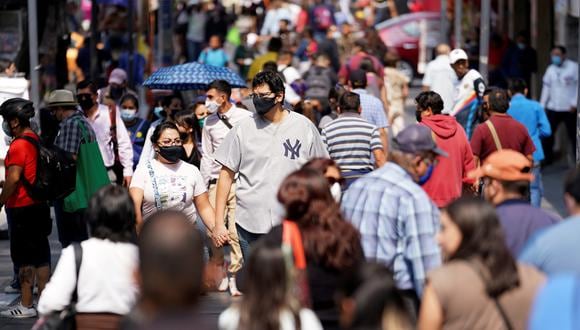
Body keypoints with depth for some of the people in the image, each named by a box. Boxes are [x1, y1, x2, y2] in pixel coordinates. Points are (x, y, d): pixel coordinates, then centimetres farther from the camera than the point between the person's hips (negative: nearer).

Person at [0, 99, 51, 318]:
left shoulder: (19, 145, -17)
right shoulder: (35, 139, 11)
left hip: (22, 208, -9)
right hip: (38, 204, 9)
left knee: (24, 258, -3)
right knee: (40, 253, 11)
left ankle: (26, 305, 0)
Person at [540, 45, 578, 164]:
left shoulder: (573, 67, -6)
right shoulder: (550, 69, 7)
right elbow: (546, 87, 12)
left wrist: (574, 103, -12)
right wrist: (542, 105, 8)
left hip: (569, 109, -4)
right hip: (552, 108, 4)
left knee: (573, 135, 3)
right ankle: (547, 158, 9)